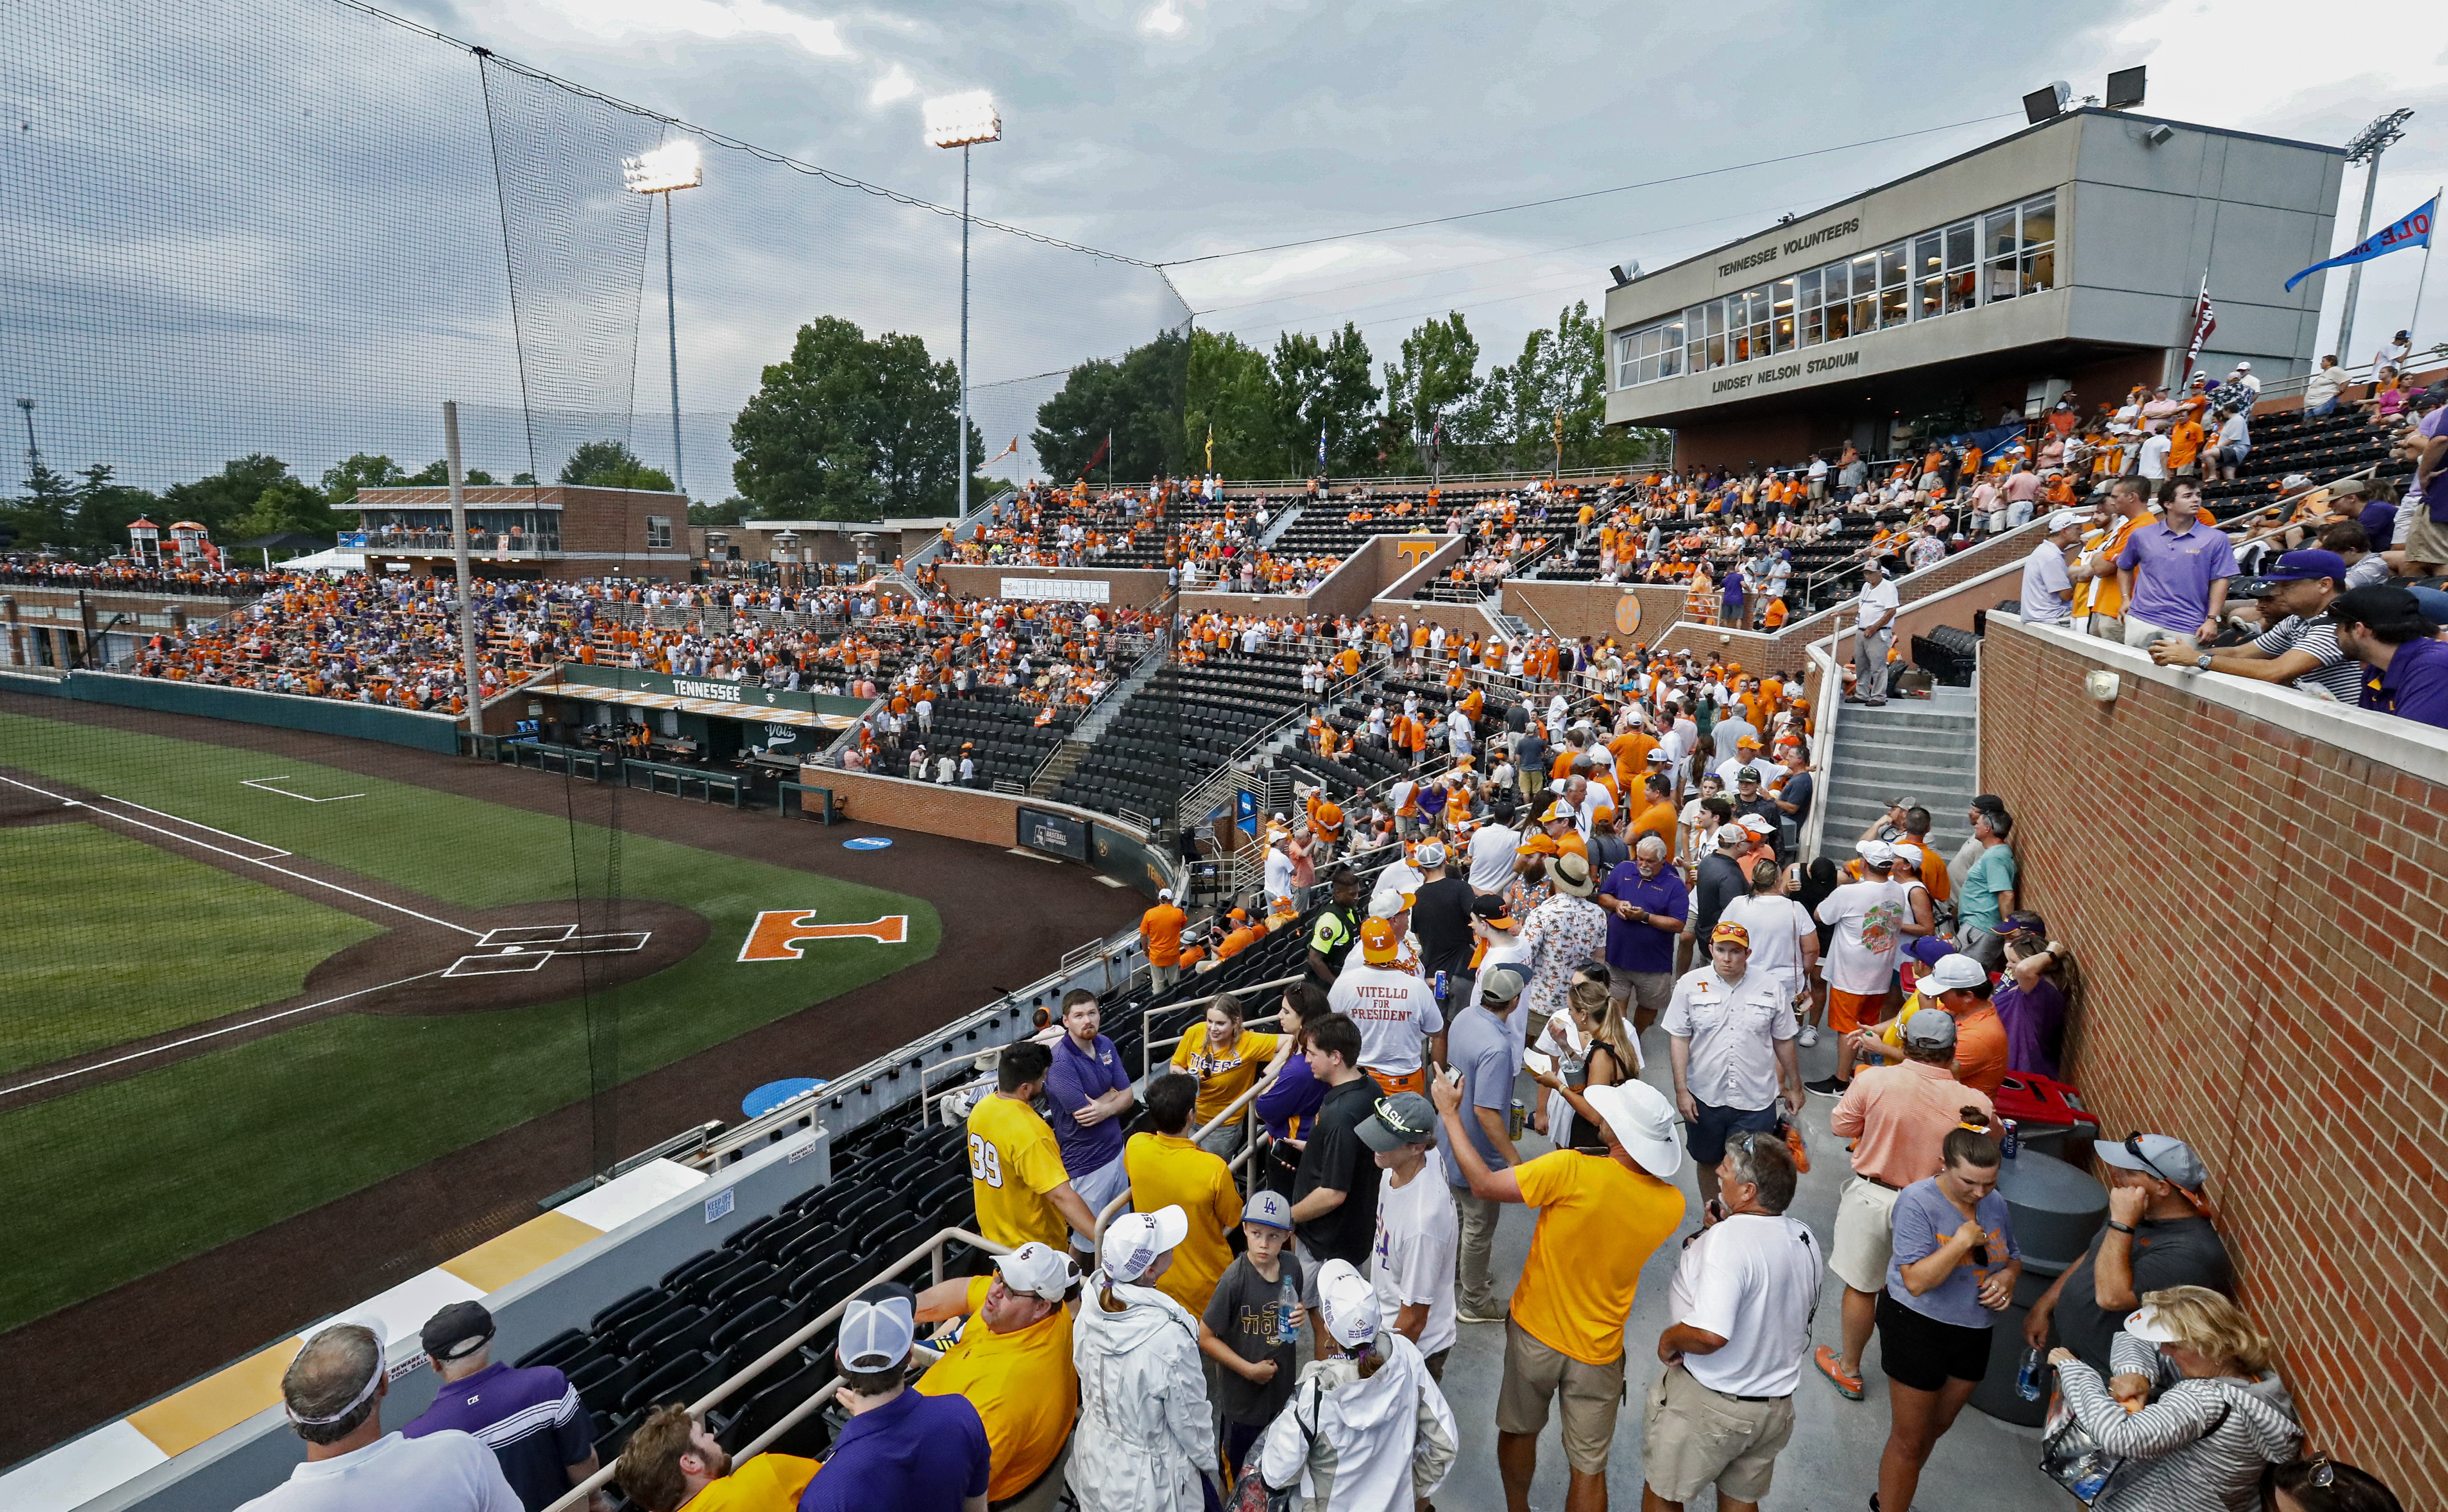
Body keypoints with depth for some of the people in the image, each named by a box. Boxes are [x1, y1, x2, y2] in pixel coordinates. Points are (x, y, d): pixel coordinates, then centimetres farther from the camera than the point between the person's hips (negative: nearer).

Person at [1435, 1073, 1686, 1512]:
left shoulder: (1572, 1171, -32)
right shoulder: (1672, 1204, -16)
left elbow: (1484, 1184, -22)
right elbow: (1629, 1149, 3)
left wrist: (1450, 1114, -12)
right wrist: (1565, 1090, 8)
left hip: (1535, 1332, -1)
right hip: (1598, 1352, 1)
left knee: (1519, 1431, 26)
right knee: (1589, 1468, 18)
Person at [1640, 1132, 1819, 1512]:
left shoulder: (1729, 1236, -27)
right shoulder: (1805, 1239, -3)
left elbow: (1710, 1334, -35)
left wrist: (1669, 1339, -16)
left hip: (1707, 1404, -7)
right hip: (1776, 1403, 7)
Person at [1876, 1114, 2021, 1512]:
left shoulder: (1995, 1203, -4)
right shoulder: (1918, 1201, -23)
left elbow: (2013, 1255, 13)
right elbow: (1916, 1281, -27)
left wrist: (2009, 1276, -9)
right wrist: (1962, 1241, -30)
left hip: (1974, 1332, 7)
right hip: (1919, 1329, -7)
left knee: (1936, 1428, 23)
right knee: (1910, 1440, 5)